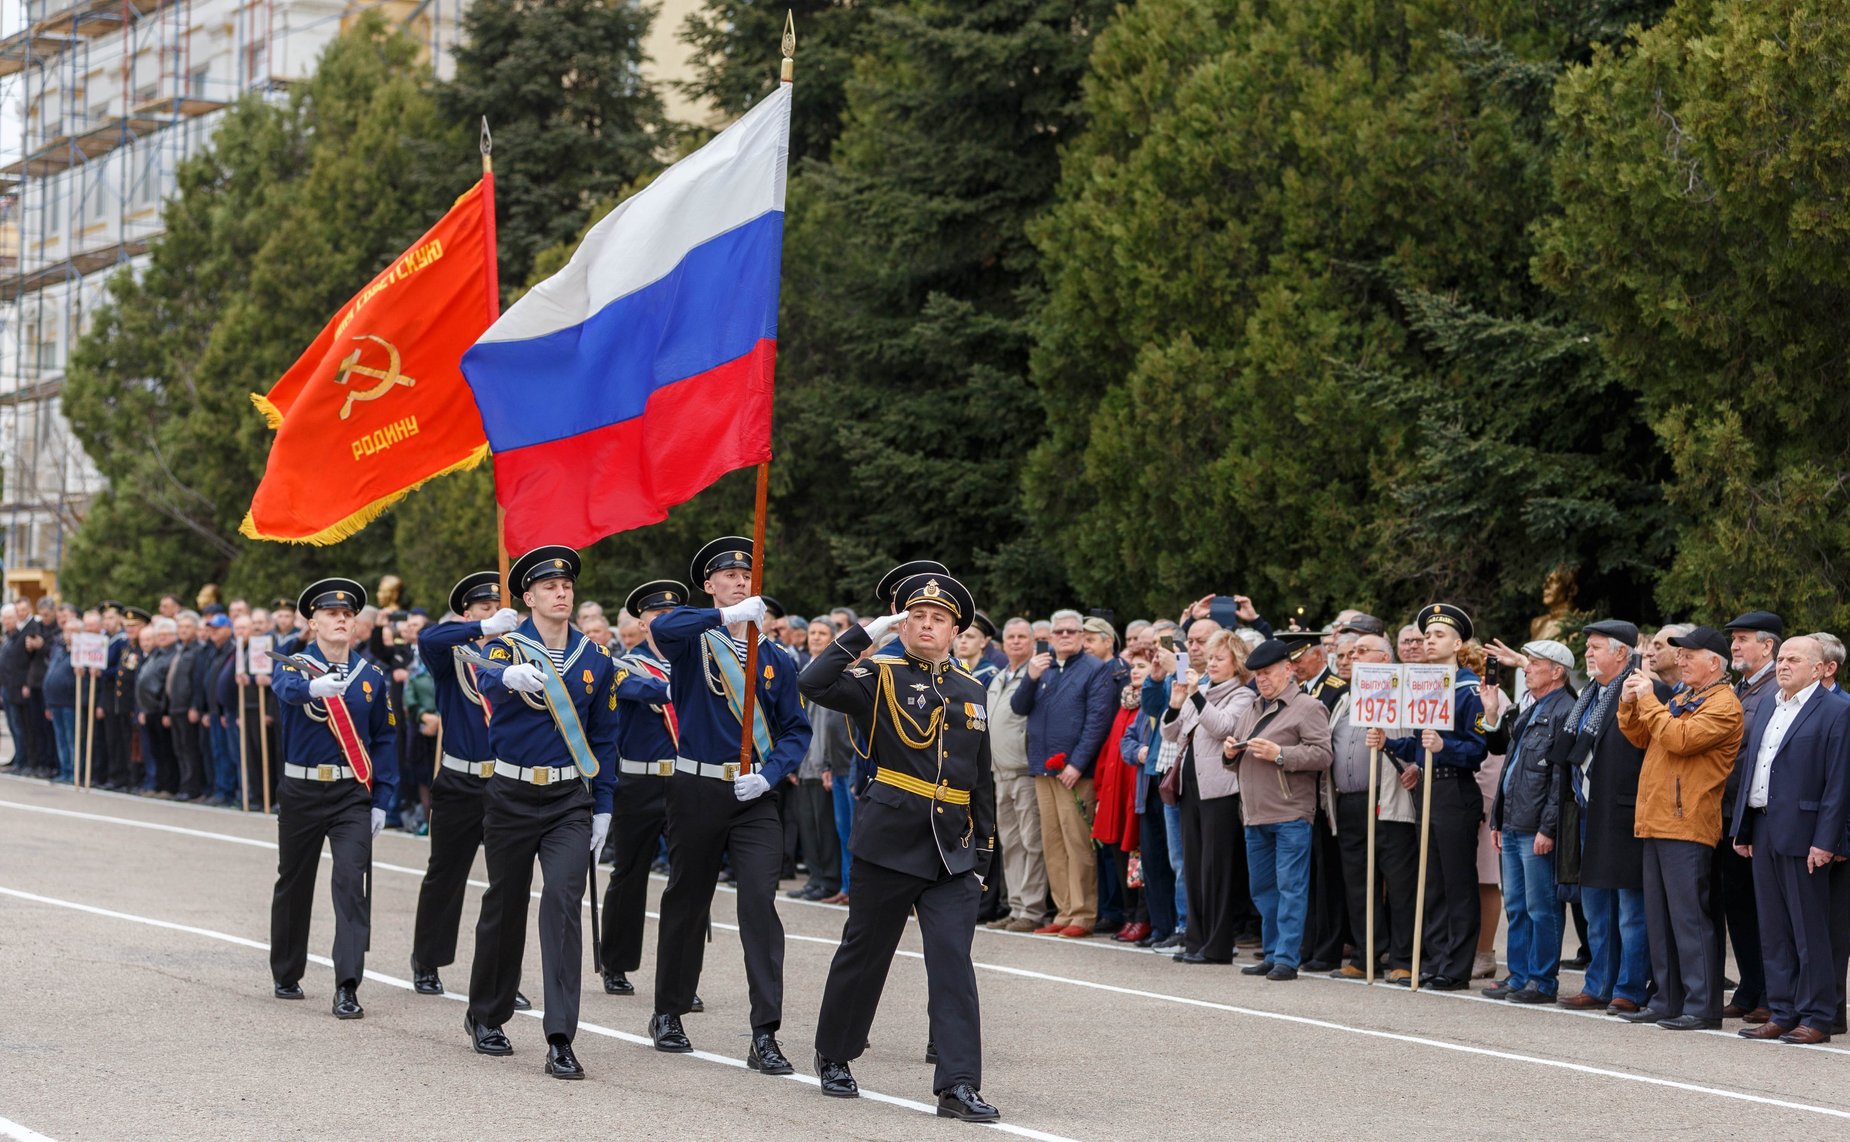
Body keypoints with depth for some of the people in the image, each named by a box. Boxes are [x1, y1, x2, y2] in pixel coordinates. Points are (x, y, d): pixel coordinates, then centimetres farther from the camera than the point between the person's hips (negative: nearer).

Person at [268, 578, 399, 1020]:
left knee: (351, 882, -14)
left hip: (352, 796, 0)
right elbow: (286, 688, -27)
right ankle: (286, 975, 30)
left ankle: (347, 988, -17)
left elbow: (385, 740, 9)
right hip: (301, 793, 0)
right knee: (294, 884, 12)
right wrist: (315, 687, -51)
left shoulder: (371, 677, 6)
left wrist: (381, 801, 1)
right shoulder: (294, 667, -1)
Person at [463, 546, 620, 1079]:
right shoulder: (505, 647, -4)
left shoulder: (596, 658, 5)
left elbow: (604, 736, 11)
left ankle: (560, 1040, -17)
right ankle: (486, 1019, 31)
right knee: (504, 907, 10)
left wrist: (603, 808, 8)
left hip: (571, 800, 1)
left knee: (563, 902, -14)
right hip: (512, 795, -1)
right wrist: (512, 676, -52)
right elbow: (488, 680, -29)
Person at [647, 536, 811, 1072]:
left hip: (754, 797, 1)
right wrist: (727, 616, -38)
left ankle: (765, 1035, -13)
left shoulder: (773, 658, 8)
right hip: (696, 791, -1)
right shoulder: (692, 641, 0)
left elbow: (796, 730, 7)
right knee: (687, 902, 11)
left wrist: (768, 773, -11)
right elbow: (662, 628, -25)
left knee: (760, 901, -12)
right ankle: (669, 1014, 29)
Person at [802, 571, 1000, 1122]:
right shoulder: (880, 678, -2)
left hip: (953, 850, 3)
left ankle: (959, 1085, -11)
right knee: (864, 953, 9)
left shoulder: (971, 691, 12)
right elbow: (815, 685, -21)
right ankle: (834, 1057, 29)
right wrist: (867, 633, -17)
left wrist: (983, 849, 15)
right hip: (888, 843, -3)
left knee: (953, 960, -7)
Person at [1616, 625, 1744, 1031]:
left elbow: (1679, 739, -21)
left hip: (1688, 827, -9)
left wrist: (1649, 701, -12)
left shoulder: (1724, 704, -9)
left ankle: (1702, 1007, -7)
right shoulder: (1681, 699, 20)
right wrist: (1630, 705, 6)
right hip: (1657, 824, 9)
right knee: (1659, 919, 11)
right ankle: (1668, 1001, 17)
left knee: (1689, 918, -9)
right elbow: (1643, 739, 22)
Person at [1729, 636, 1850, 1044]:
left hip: (1801, 836, -7)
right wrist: (1743, 829, 13)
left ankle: (1816, 1018, 3)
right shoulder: (1766, 708, 17)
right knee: (1773, 931, 10)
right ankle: (1782, 1013, 16)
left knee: (1810, 932, -2)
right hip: (1763, 833, 7)